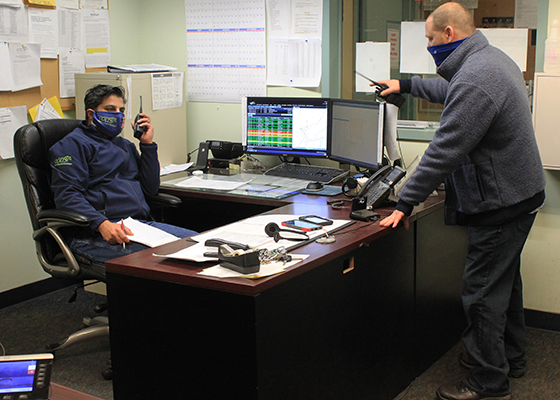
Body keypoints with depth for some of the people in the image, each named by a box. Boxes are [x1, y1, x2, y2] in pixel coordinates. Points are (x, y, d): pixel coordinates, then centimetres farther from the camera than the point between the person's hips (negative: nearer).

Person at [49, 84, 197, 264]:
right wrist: (102, 224, -26)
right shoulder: (73, 144, 4)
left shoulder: (125, 145, 28)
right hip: (95, 235, -7)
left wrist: (147, 144, 15)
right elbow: (67, 195, -10)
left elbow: (150, 189, 21)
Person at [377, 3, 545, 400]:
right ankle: (511, 357, 39)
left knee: (483, 292, -2)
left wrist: (405, 203, -22)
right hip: (520, 192, 11)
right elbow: (453, 93, 29)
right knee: (505, 279, 23)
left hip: (500, 204, -11)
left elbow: (444, 151, -27)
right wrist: (407, 85, 37)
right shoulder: (493, 58, 9)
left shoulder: (474, 79, -26)